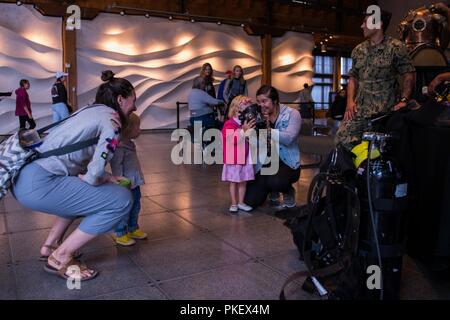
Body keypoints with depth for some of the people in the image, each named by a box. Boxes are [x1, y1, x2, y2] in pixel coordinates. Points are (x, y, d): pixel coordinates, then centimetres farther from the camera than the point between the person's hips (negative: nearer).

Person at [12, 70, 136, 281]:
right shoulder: (111, 119, -7)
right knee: (122, 200, -7)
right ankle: (60, 258, 3)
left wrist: (108, 179, 9)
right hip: (39, 184, -10)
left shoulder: (92, 110, 19)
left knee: (82, 190, 31)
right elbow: (93, 176, -16)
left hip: (24, 176, 10)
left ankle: (51, 245, 29)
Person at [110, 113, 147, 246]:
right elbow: (116, 166, -22)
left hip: (134, 184, 10)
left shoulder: (129, 145, 10)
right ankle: (120, 234, 14)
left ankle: (133, 229, 34)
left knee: (135, 207, 19)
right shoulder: (119, 147, -21)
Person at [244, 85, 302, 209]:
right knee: (250, 201, -6)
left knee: (275, 182, -37)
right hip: (264, 163, 4)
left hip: (287, 163, -4)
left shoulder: (292, 114, -8)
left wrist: (268, 128, -32)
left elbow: (288, 139, -23)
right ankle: (273, 192, 29)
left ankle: (289, 192, 2)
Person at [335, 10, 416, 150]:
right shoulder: (358, 50, 17)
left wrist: (403, 100, -13)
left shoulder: (396, 47, 1)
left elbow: (409, 74, 0)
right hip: (360, 108, 4)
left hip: (387, 110, -4)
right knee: (342, 137, -14)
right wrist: (350, 101, 4)